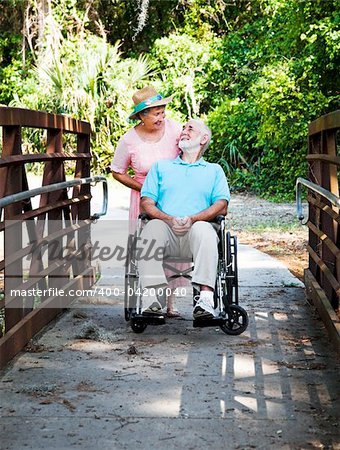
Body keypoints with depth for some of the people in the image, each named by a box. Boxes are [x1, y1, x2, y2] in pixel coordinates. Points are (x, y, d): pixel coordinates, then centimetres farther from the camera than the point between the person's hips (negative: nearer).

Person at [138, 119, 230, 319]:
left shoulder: (214, 170, 25)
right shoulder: (161, 166, 28)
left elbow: (222, 206, 8)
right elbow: (147, 203, 13)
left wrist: (192, 219, -12)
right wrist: (169, 219, -9)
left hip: (197, 227, -1)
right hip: (167, 227, 1)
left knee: (204, 230, -37)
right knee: (152, 228, -34)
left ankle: (206, 299, -49)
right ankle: (150, 299, -44)